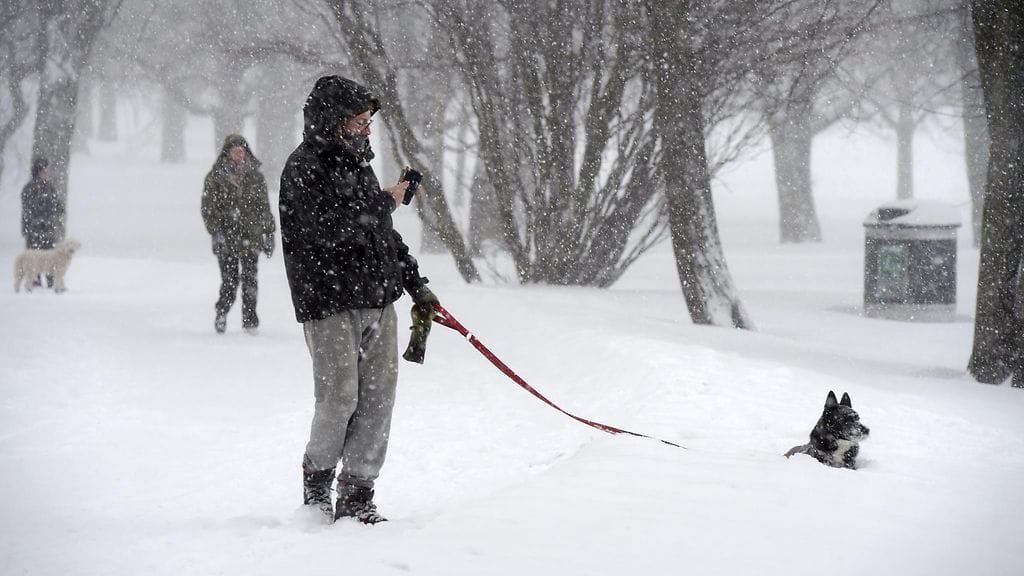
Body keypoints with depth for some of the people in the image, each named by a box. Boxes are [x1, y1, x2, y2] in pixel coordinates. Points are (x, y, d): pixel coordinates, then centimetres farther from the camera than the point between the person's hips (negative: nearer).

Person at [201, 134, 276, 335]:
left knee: (249, 278, -5)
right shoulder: (215, 177, 3)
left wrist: (269, 234, 11)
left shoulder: (255, 177, 11)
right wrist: (216, 232, -10)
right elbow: (209, 208, 0)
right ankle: (222, 311, 19)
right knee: (229, 279, -4)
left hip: (251, 236, 2)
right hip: (226, 236, -2)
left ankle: (250, 319, 1)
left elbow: (264, 207, 16)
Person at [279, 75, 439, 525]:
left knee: (378, 399, 1)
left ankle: (356, 497, 7)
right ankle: (317, 473, 16)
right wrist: (387, 201, -10)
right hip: (330, 304, -8)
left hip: (379, 300, 8)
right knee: (340, 398, -9)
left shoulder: (356, 162, 19)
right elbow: (330, 227, -21)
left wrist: (415, 283, 24)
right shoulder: (305, 167, -8)